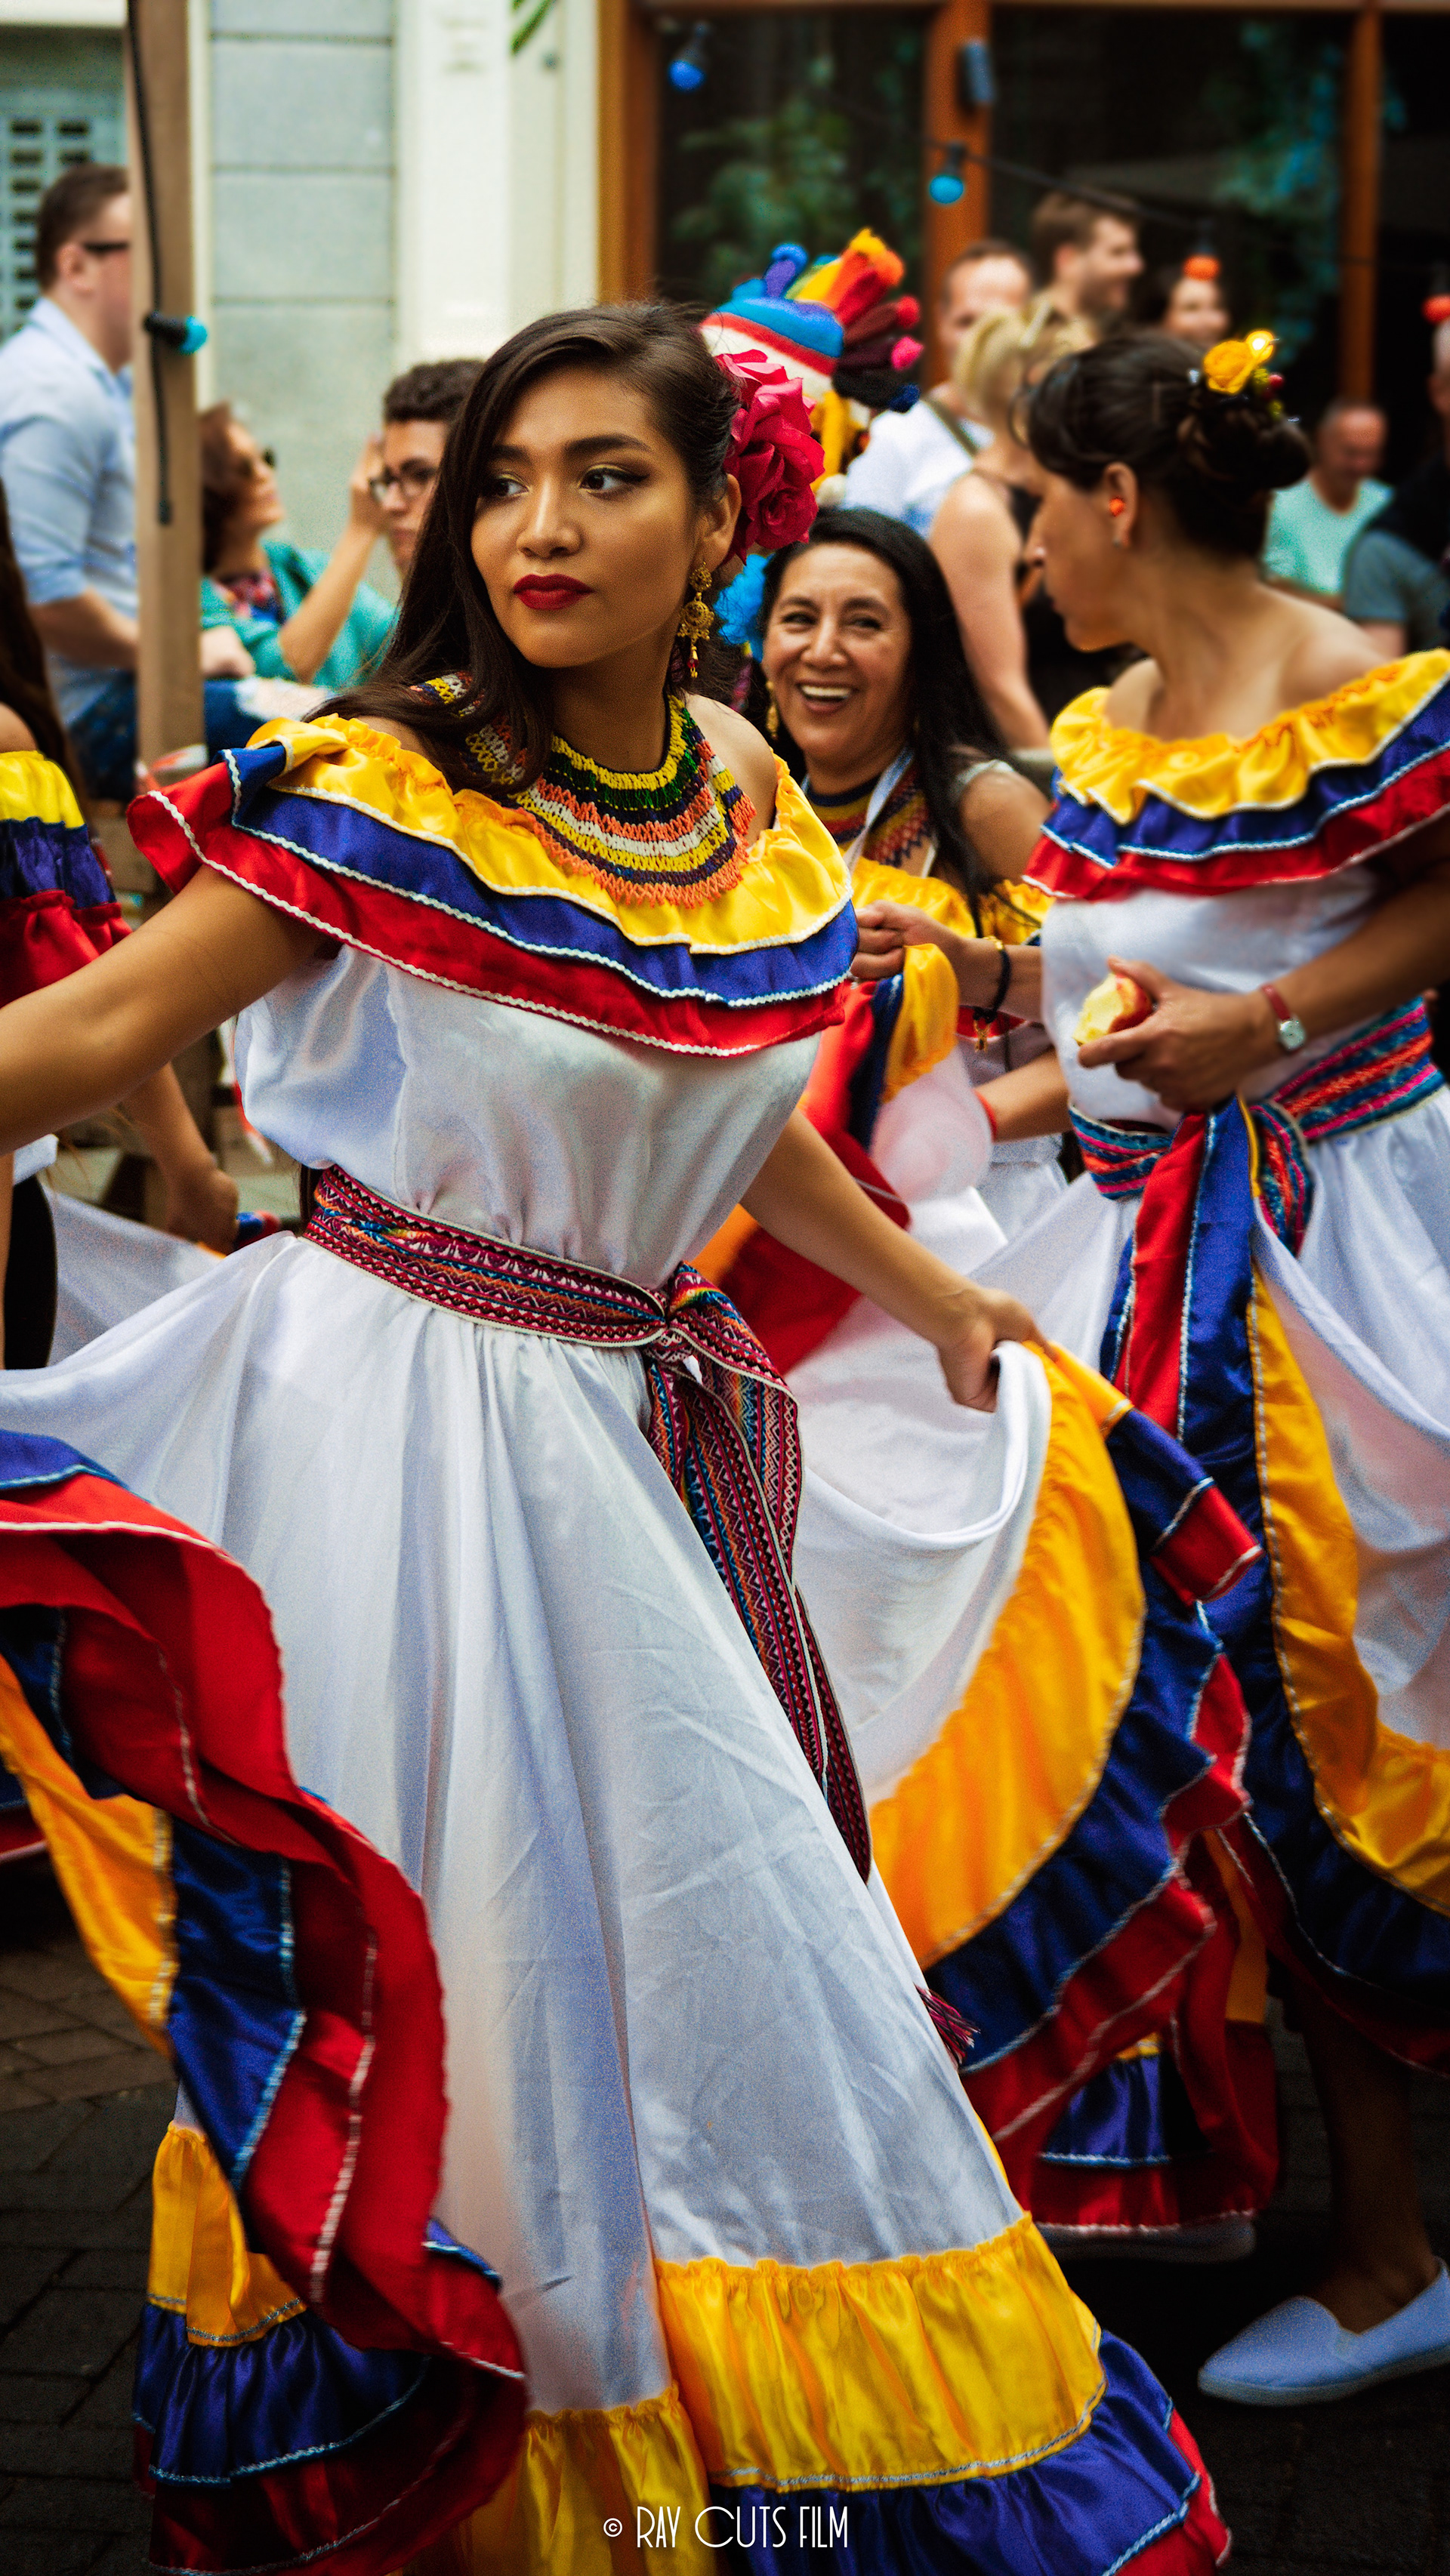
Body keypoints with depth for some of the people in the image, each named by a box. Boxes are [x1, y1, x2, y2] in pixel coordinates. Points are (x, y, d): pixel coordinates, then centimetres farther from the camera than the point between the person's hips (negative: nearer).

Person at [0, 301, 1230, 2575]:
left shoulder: (744, 800, 5)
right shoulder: (382, 791, -13)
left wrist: (958, 1318, 29)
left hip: (630, 1422, 6)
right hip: (412, 1400, -6)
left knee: (694, 1931, 13)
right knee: (467, 1968, 1)